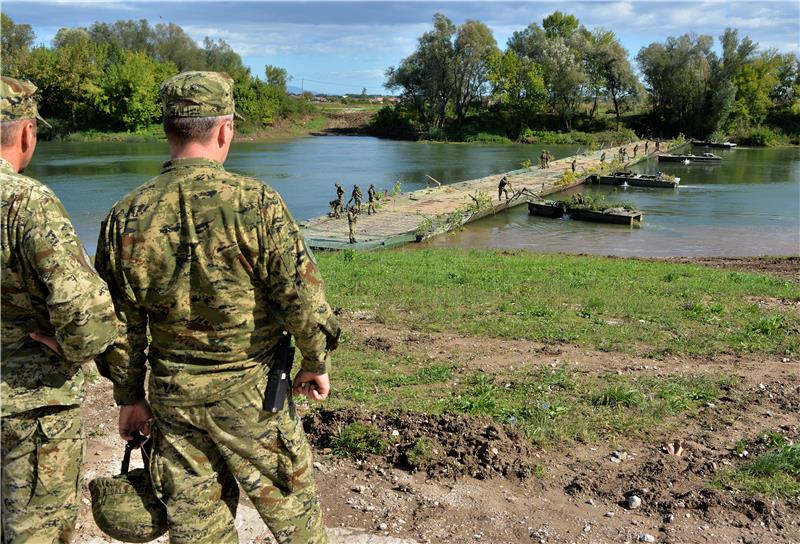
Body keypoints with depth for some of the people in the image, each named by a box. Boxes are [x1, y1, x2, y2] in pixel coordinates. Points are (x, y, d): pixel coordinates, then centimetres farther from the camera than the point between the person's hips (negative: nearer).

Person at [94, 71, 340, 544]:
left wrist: (129, 396, 15)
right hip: (249, 393, -4)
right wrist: (316, 364, 1)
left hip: (172, 395, 4)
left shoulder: (126, 217, -4)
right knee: (291, 505, 17)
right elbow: (302, 297, -15)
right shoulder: (255, 202, -17)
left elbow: (120, 324, 2)